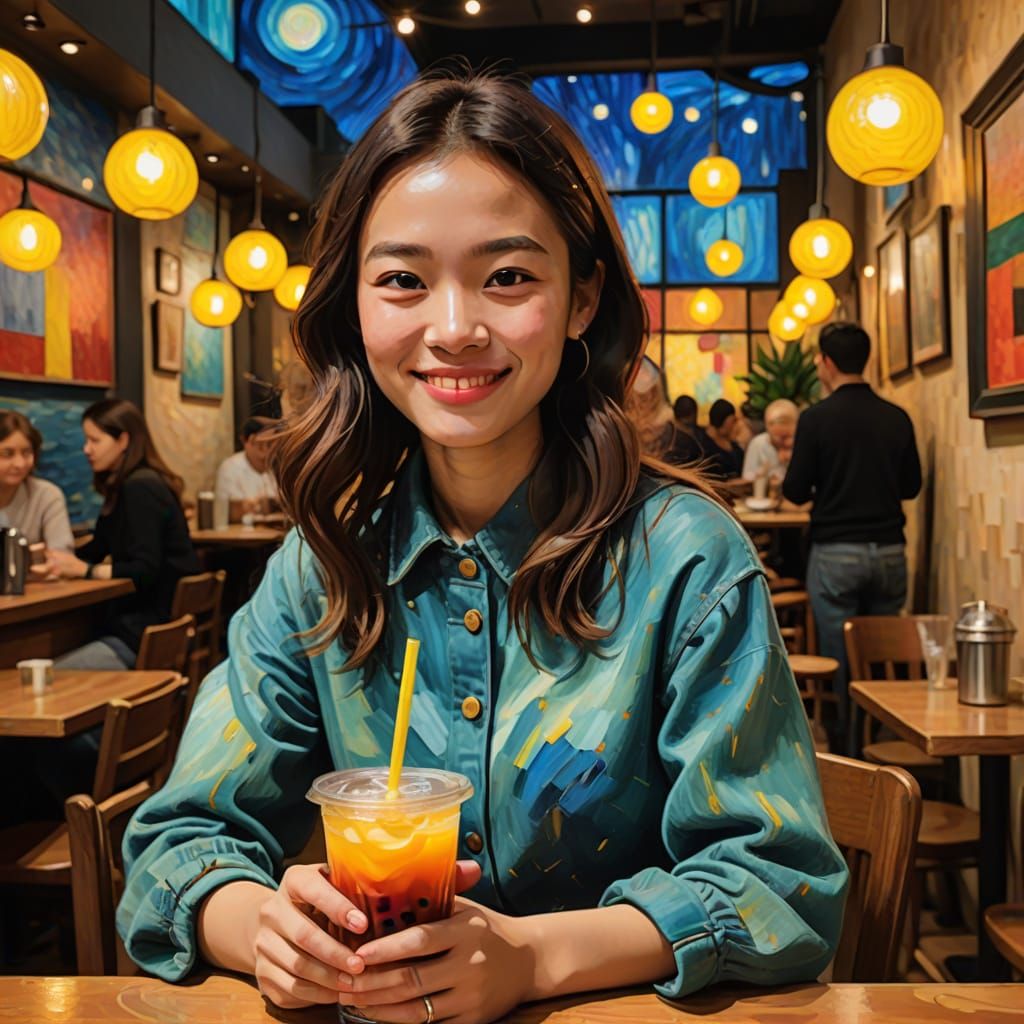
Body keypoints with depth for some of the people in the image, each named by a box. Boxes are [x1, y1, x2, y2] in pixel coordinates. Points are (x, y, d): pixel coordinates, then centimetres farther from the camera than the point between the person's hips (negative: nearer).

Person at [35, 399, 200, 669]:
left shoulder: (140, 489, -15)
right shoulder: (124, 487, 16)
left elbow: (145, 570, -21)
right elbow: (97, 550, 20)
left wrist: (84, 570, -23)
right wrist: (53, 557, 7)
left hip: (150, 634, -10)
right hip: (135, 621, 10)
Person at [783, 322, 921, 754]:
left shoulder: (816, 418, -9)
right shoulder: (896, 418, 2)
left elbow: (796, 491, -6)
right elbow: (911, 486, 11)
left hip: (835, 553, -3)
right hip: (889, 552, 4)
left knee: (839, 664, 4)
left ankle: (845, 753, 10)